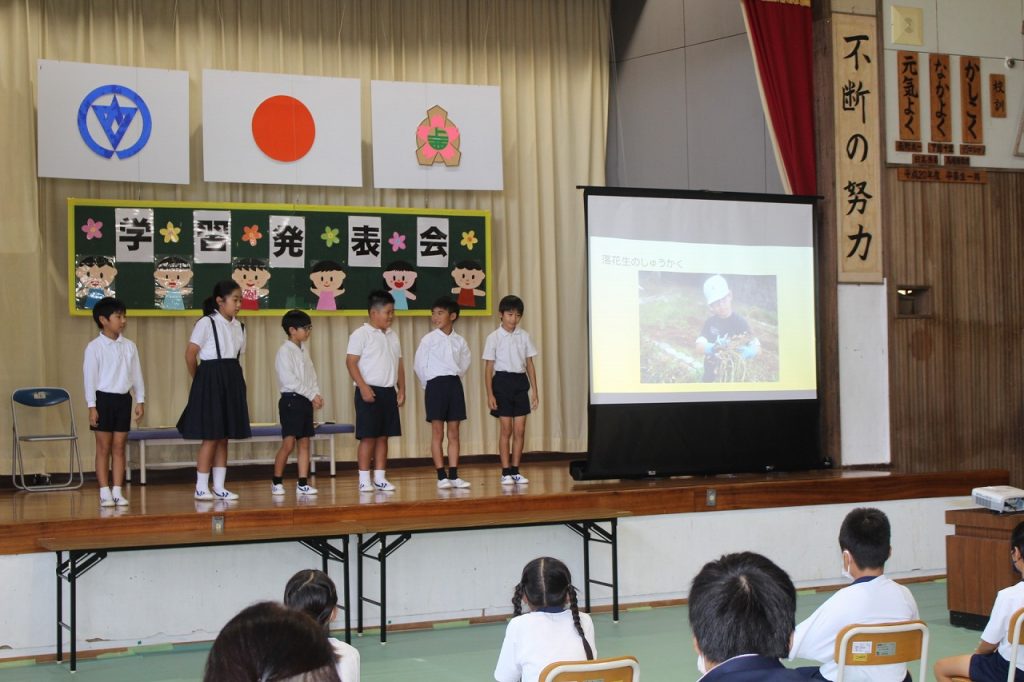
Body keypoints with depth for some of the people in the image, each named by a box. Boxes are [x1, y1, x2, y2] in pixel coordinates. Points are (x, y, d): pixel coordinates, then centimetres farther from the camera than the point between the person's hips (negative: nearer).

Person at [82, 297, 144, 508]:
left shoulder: (129, 346, 6)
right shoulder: (94, 347, -6)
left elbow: (136, 375, 11)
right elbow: (90, 377, -7)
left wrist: (140, 400, 7)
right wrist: (91, 406, -10)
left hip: (123, 399, 4)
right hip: (103, 398, -4)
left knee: (119, 447, 6)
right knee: (104, 447, 1)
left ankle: (118, 492, 9)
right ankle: (105, 493, 4)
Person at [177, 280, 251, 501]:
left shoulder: (238, 327, 12)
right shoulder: (206, 323, -9)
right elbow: (190, 354, -9)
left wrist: (233, 378, 4)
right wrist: (199, 379, 1)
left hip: (231, 381, 7)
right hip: (210, 381, -7)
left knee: (224, 438, 9)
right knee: (210, 437, -5)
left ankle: (219, 487, 13)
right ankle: (201, 488, 1)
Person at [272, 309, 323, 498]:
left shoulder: (304, 350, 15)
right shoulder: (285, 351, -9)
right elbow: (289, 380, -17)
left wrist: (317, 394, -2)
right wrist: (312, 395, -15)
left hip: (306, 400, 8)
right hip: (291, 399, -8)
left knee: (304, 442, 5)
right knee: (288, 443, -9)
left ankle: (303, 484, 6)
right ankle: (276, 482, 2)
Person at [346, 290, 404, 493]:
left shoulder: (392, 336, 14)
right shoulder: (361, 334, -7)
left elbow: (399, 364, 18)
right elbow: (351, 362, -12)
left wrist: (401, 389, 10)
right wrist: (363, 387, -18)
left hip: (389, 392, 6)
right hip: (369, 392, -6)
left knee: (383, 436, 8)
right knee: (368, 437, -5)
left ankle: (380, 478, 13)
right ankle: (364, 479, 1)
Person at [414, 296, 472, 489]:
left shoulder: (459, 341, 4)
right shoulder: (428, 339, -5)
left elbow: (464, 362, 18)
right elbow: (419, 365, -1)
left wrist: (455, 377, 11)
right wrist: (429, 384, 4)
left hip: (454, 384, 3)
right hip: (435, 385, -3)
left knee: (454, 433, 4)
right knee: (437, 433, -2)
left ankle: (453, 475, 6)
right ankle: (441, 476, -1)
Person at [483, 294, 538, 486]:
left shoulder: (524, 336, 7)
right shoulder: (494, 337, -3)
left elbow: (529, 364, 10)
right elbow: (488, 367, -2)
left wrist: (534, 390, 6)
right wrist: (490, 394, -8)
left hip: (521, 382, 3)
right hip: (502, 381, -3)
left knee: (520, 430, 2)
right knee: (506, 430, -2)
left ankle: (515, 471, 10)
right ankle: (506, 472, 3)